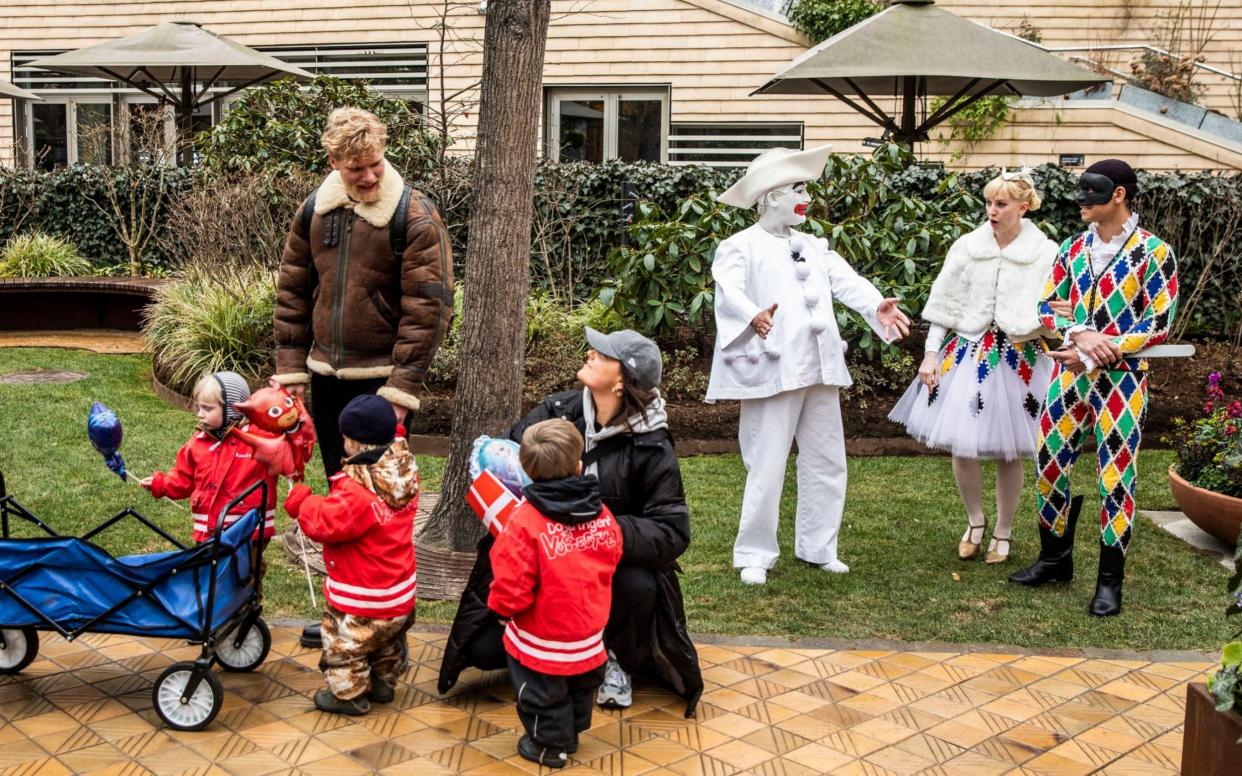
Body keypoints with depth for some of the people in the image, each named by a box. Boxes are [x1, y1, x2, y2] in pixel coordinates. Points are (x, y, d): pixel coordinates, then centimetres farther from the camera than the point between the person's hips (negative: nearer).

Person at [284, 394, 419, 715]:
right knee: (387, 641, 28)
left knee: (345, 644, 15)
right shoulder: (404, 471, -7)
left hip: (361, 598, -8)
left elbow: (324, 523, -27)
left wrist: (300, 500, -13)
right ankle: (382, 684, 45)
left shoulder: (356, 491, -32)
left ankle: (349, 695, 29)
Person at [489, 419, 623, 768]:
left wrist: (499, 607, -3)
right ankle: (570, 734, 50)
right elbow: (612, 557, 4)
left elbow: (512, 589, -25)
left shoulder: (525, 522, -28)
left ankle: (550, 745, 39)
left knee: (544, 696, 20)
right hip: (588, 636, 5)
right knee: (579, 687, 29)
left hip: (543, 640, -5)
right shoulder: (602, 514, -13)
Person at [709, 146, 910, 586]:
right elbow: (729, 289, -20)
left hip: (820, 370, 7)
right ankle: (754, 555, 10)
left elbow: (845, 281, 5)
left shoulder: (813, 247, 18)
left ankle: (817, 548, 26)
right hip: (773, 370, -7)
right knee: (767, 468, -4)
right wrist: (753, 316, -41)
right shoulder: (742, 247, -3)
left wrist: (876, 305, -16)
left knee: (827, 463, 12)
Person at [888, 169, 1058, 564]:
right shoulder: (967, 246, 1)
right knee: (961, 445, 2)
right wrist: (931, 354, 0)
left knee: (1009, 451, 6)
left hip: (1019, 361, -2)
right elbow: (944, 305, 4)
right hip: (966, 354, 2)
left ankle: (1003, 533, 26)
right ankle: (974, 522, 27)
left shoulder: (1045, 254, -5)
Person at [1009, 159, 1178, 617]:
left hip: (1121, 381, -5)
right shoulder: (1072, 248, 9)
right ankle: (1055, 559, 27)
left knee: (1115, 475, 0)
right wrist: (1080, 334, -14)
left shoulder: (1154, 252, -6)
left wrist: (1103, 352, -17)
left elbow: (1159, 325, -9)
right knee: (1051, 466, 9)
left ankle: (1110, 579, 12)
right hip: (1068, 376, 5)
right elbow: (1048, 306, 6)